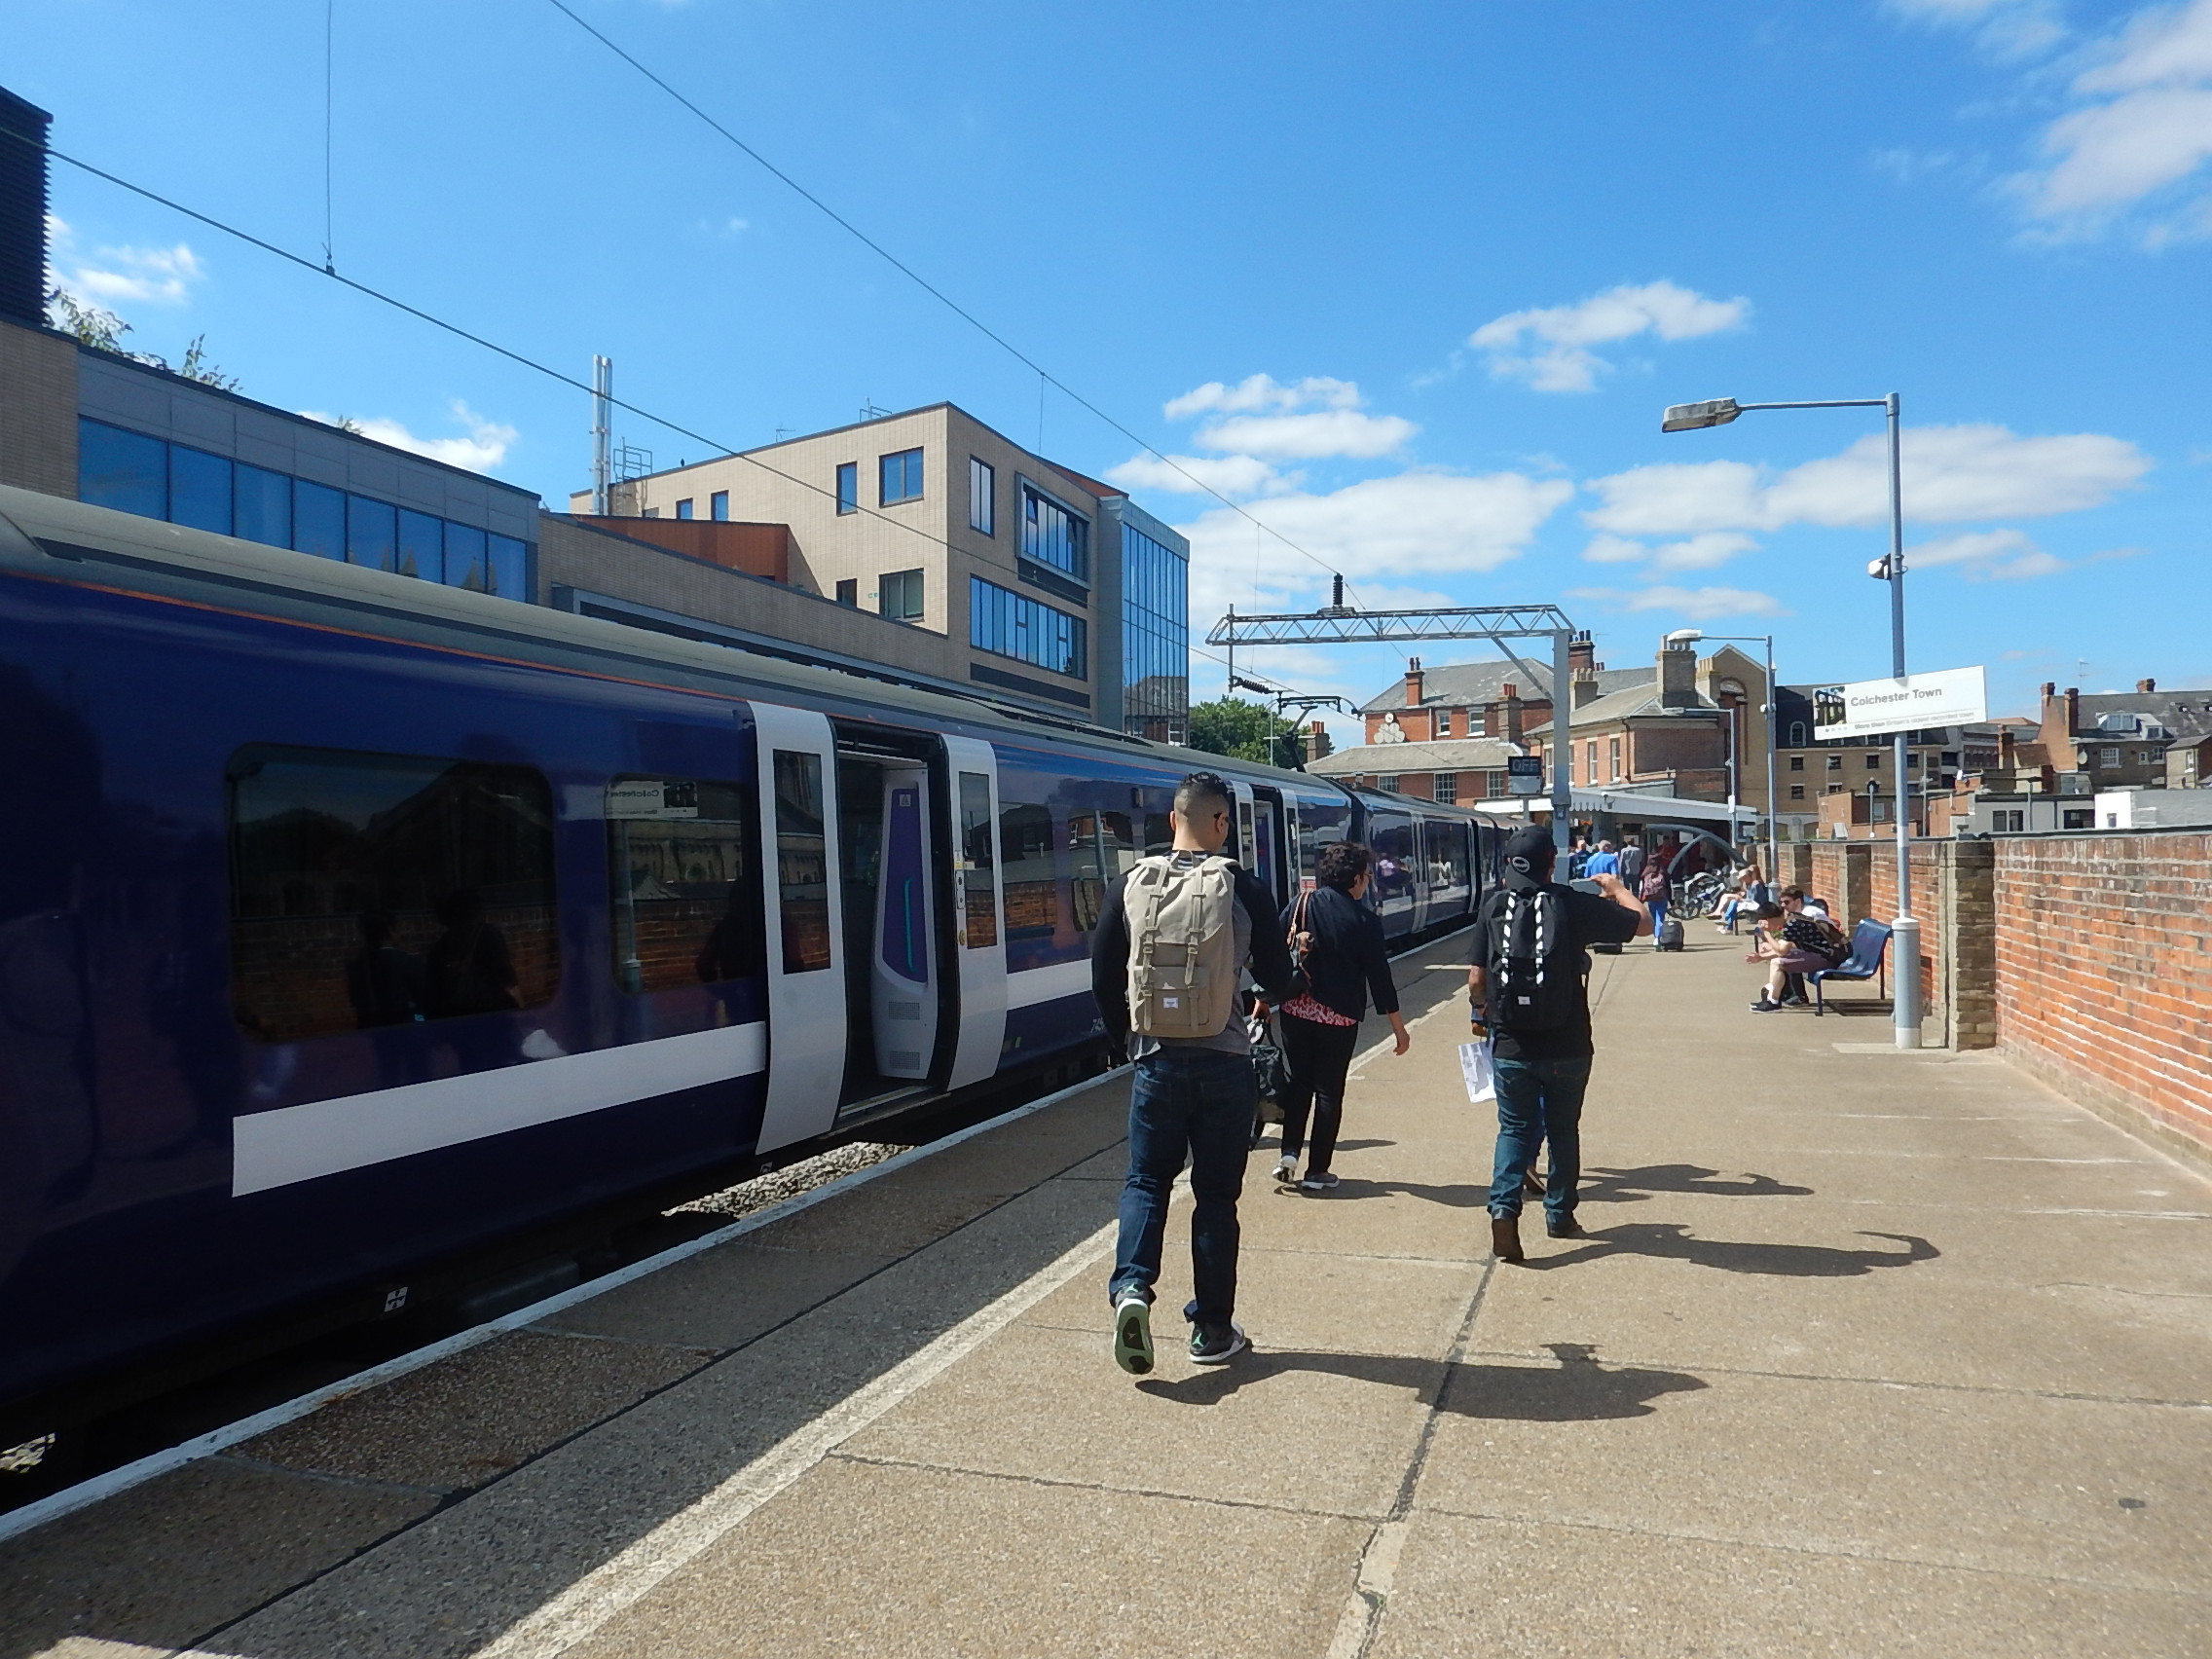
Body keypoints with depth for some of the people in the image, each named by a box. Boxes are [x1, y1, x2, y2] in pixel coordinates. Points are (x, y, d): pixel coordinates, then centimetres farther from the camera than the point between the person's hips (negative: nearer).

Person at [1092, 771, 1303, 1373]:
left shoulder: (1131, 885, -1)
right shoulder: (1244, 890, -7)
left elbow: (1103, 973, 3)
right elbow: (1277, 984, -2)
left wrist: (1125, 1033, 19)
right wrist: (1301, 980, 22)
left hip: (1156, 1061, 1)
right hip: (1224, 1063, -1)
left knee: (1146, 1180, 15)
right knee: (1216, 1194, 10)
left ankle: (1131, 1288, -6)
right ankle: (1211, 1330, 17)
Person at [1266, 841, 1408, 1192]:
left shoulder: (1300, 904, 0)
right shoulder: (1364, 921, -8)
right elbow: (1379, 977, -5)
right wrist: (1399, 1029, 3)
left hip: (1296, 1010, 3)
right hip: (1340, 1017, -3)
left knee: (1297, 1082, 15)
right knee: (1329, 1091, 7)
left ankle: (1288, 1154, 3)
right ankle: (1317, 1171, 11)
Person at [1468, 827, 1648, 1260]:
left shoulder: (1492, 906, -4)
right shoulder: (1573, 904, -10)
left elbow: (1476, 980, -2)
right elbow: (1643, 923, -1)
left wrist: (1481, 1012, 19)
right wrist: (1617, 888, 17)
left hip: (1511, 1046, 1)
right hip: (1567, 1047, 0)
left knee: (1515, 1128, 12)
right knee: (1563, 1129, 18)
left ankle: (1504, 1206, -7)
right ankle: (1559, 1214, 30)